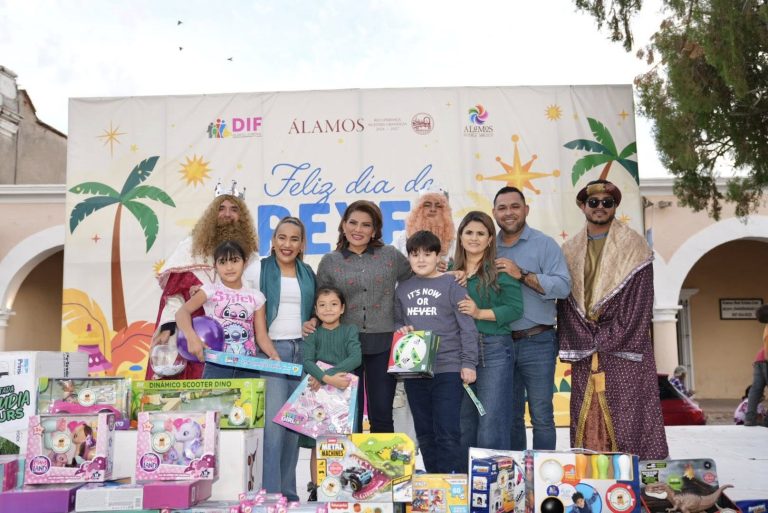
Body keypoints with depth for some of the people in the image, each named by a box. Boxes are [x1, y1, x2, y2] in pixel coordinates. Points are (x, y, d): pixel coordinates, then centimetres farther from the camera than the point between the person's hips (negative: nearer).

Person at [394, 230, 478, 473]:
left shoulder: (451, 285, -3)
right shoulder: (403, 288, 11)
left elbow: (467, 328, -5)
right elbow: (398, 321, 21)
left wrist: (468, 363, -10)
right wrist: (401, 330, -2)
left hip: (448, 370, -5)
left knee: (447, 434, -5)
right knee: (425, 434, 14)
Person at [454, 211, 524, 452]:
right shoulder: (452, 271, 12)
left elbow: (515, 308, -9)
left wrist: (480, 313, -16)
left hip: (493, 350, -5)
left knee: (491, 423, -6)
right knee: (464, 424, 14)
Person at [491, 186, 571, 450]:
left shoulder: (544, 244, -1)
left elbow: (563, 287, -13)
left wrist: (522, 274, -19)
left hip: (536, 342, -4)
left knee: (541, 415, 0)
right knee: (509, 415, 13)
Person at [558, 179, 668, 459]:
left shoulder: (633, 244, 2)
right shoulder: (570, 250, 13)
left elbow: (640, 300, -5)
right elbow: (566, 301, 9)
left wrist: (608, 341, -11)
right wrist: (589, 343, -4)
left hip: (623, 345, -3)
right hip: (584, 349, 3)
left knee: (627, 419, -5)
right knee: (586, 420, 3)